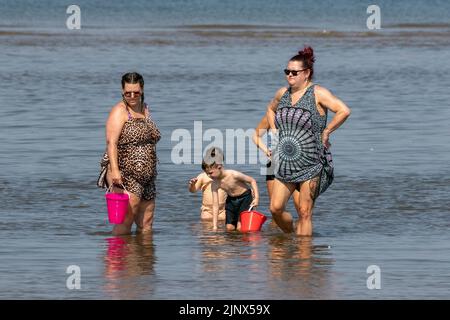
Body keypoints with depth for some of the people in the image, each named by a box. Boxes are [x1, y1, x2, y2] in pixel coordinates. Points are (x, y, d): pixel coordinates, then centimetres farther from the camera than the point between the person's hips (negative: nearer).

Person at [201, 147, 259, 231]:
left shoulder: (233, 175, -30)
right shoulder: (215, 184, -16)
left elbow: (252, 181, -16)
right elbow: (215, 206, -13)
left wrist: (256, 198, -22)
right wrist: (214, 226, -16)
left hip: (245, 197, -5)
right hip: (231, 200, 5)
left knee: (239, 228, -15)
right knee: (229, 228, -1)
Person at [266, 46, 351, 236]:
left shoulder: (318, 94, -8)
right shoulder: (283, 94, 11)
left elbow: (344, 111, -19)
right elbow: (271, 109, 34)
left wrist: (326, 132, -14)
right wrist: (275, 131, 19)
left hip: (311, 162, -6)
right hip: (285, 163, 6)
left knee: (304, 213, -5)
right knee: (275, 208, 0)